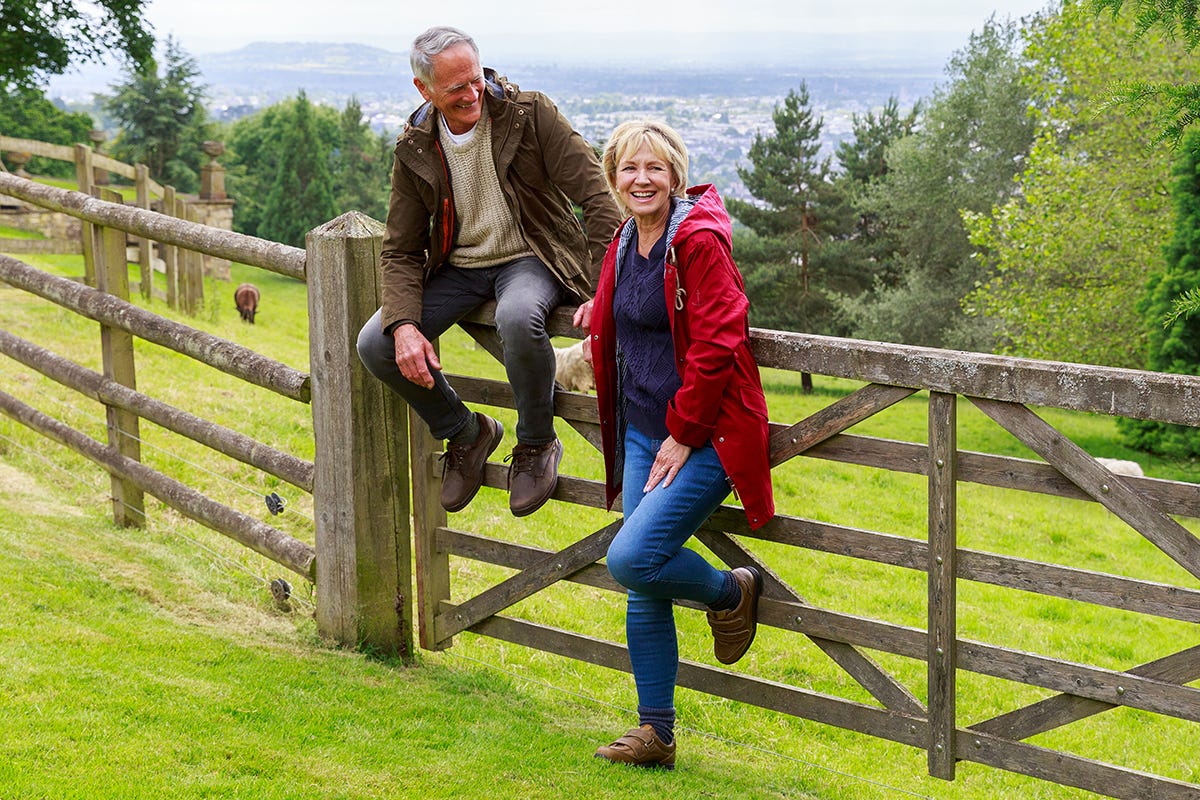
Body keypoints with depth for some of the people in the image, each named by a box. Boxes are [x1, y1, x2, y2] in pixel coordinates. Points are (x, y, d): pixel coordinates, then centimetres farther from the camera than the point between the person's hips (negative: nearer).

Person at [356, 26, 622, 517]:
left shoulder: (530, 114, -14)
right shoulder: (414, 150, -3)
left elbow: (597, 198, -16)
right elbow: (400, 251, 1)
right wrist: (404, 324, -18)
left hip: (530, 259, -4)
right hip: (458, 268, 4)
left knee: (518, 318, -39)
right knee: (375, 346, -14)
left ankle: (537, 444, -11)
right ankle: (465, 434, 11)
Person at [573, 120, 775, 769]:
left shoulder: (699, 240, -14)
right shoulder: (625, 245, 11)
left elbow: (714, 345, -18)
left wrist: (683, 436, -15)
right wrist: (599, 312, 14)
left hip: (702, 437, -8)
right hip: (643, 434, 8)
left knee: (630, 559, -20)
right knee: (643, 590, 6)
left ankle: (732, 592, 10)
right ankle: (655, 734, 17)